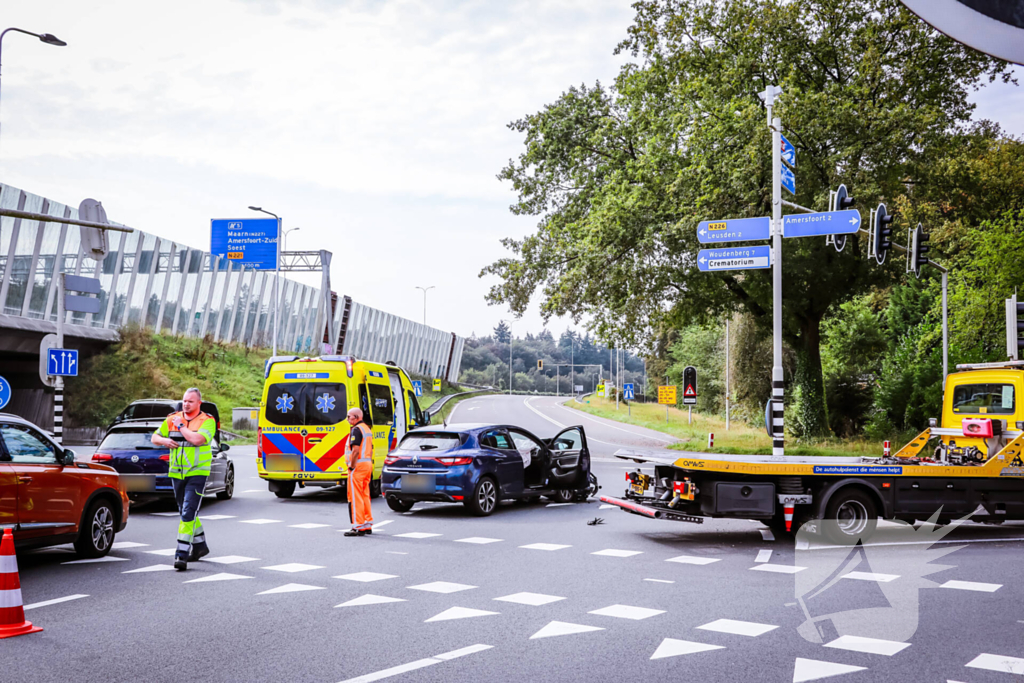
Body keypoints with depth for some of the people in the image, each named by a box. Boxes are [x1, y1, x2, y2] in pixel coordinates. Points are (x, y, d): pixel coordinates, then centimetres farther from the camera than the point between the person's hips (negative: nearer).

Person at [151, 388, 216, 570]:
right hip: (177, 473, 6)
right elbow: (154, 437, 17)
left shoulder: (207, 421, -7)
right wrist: (164, 441, -6)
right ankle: (200, 546, 34)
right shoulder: (172, 419, 9)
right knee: (186, 512, 17)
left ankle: (182, 555, -14)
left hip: (197, 473, -6)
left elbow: (197, 439, -25)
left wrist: (181, 426, -12)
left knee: (188, 513, -14)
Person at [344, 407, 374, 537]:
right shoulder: (367, 429, 18)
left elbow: (355, 450, -21)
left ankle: (358, 527, -8)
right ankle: (368, 524, 18)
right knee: (365, 495, 14)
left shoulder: (356, 430, -12)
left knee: (355, 497, -7)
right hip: (368, 464, 10)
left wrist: (351, 466, -16)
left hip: (358, 465, -10)